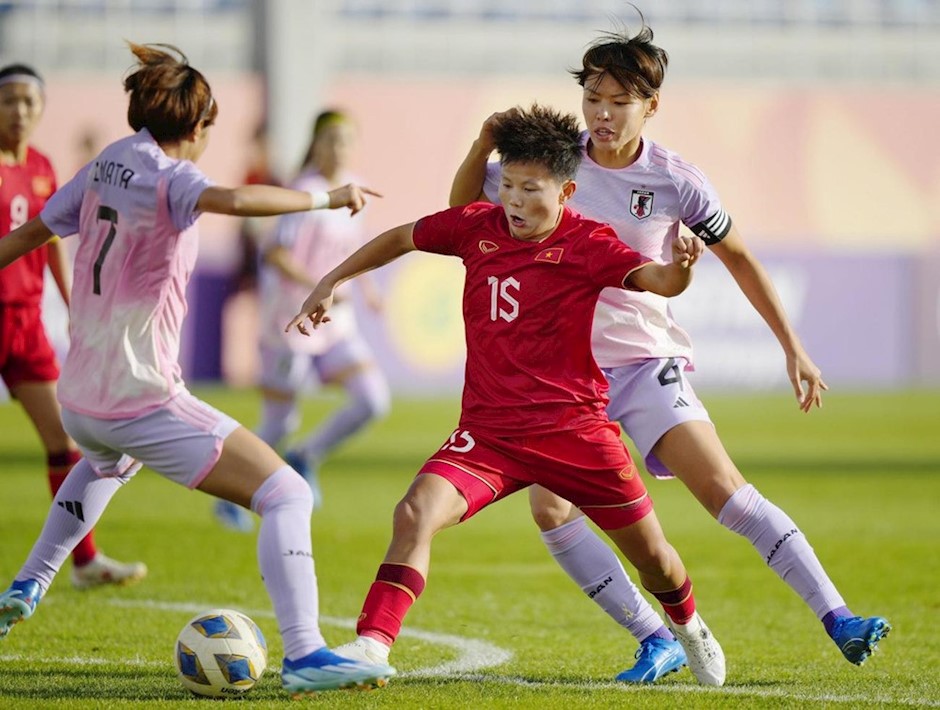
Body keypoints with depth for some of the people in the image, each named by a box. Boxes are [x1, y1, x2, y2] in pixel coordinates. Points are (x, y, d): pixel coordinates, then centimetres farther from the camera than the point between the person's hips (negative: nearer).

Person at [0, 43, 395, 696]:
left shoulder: (104, 168, 9)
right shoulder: (166, 176, -14)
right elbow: (233, 200, -35)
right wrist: (326, 197, -26)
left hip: (80, 397, 9)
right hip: (144, 401, -9)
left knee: (105, 462, 44)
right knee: (287, 496, -10)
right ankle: (304, 655, -25)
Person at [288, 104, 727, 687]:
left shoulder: (588, 245, -9)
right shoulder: (478, 227, 1)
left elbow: (658, 281, -25)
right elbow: (402, 238, 19)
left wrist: (682, 267, -47)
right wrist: (332, 283, 19)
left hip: (576, 430, -2)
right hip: (489, 432, 2)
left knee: (652, 555, 10)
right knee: (417, 512, -24)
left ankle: (688, 627, 43)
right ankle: (372, 645, -25)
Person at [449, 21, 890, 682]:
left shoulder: (675, 181, -8)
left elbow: (738, 257, 4)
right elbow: (464, 206, 10)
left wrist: (794, 349, 3)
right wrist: (484, 145, -10)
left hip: (647, 361, -3)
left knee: (721, 487, -18)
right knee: (550, 508, -14)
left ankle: (838, 619, -16)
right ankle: (656, 642, -5)